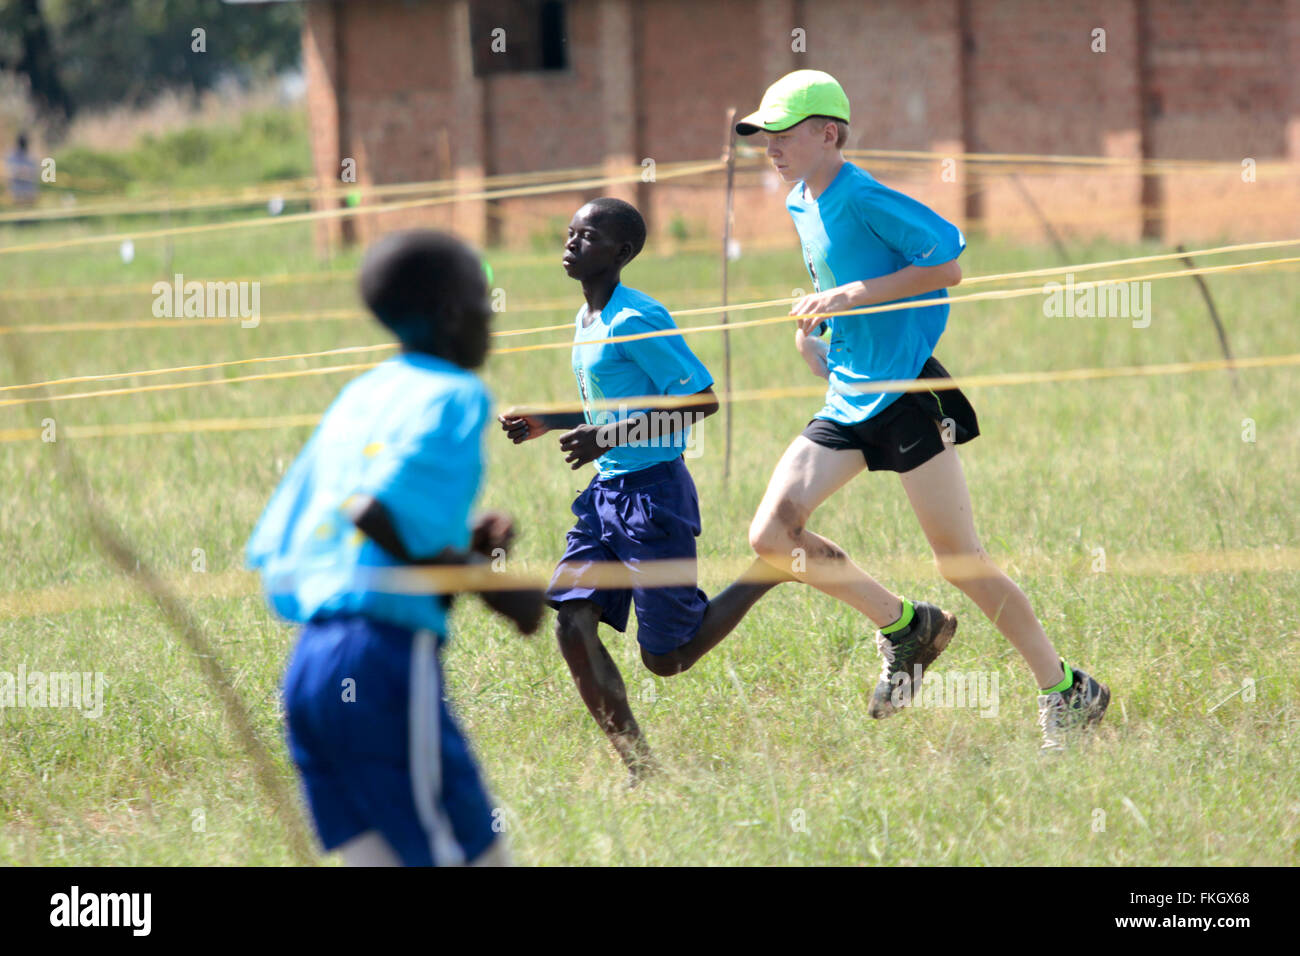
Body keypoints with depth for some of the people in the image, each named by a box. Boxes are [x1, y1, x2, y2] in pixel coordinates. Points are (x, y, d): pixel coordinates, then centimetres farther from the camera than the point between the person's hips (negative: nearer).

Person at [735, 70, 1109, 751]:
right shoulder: (800, 207, 13)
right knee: (772, 533, -7)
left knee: (958, 559, -6)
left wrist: (852, 296, -19)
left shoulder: (863, 198, -14)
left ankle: (1065, 693, 6)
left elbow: (946, 265, -16)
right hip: (847, 400, 8)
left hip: (907, 391, -8)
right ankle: (903, 626, 11)